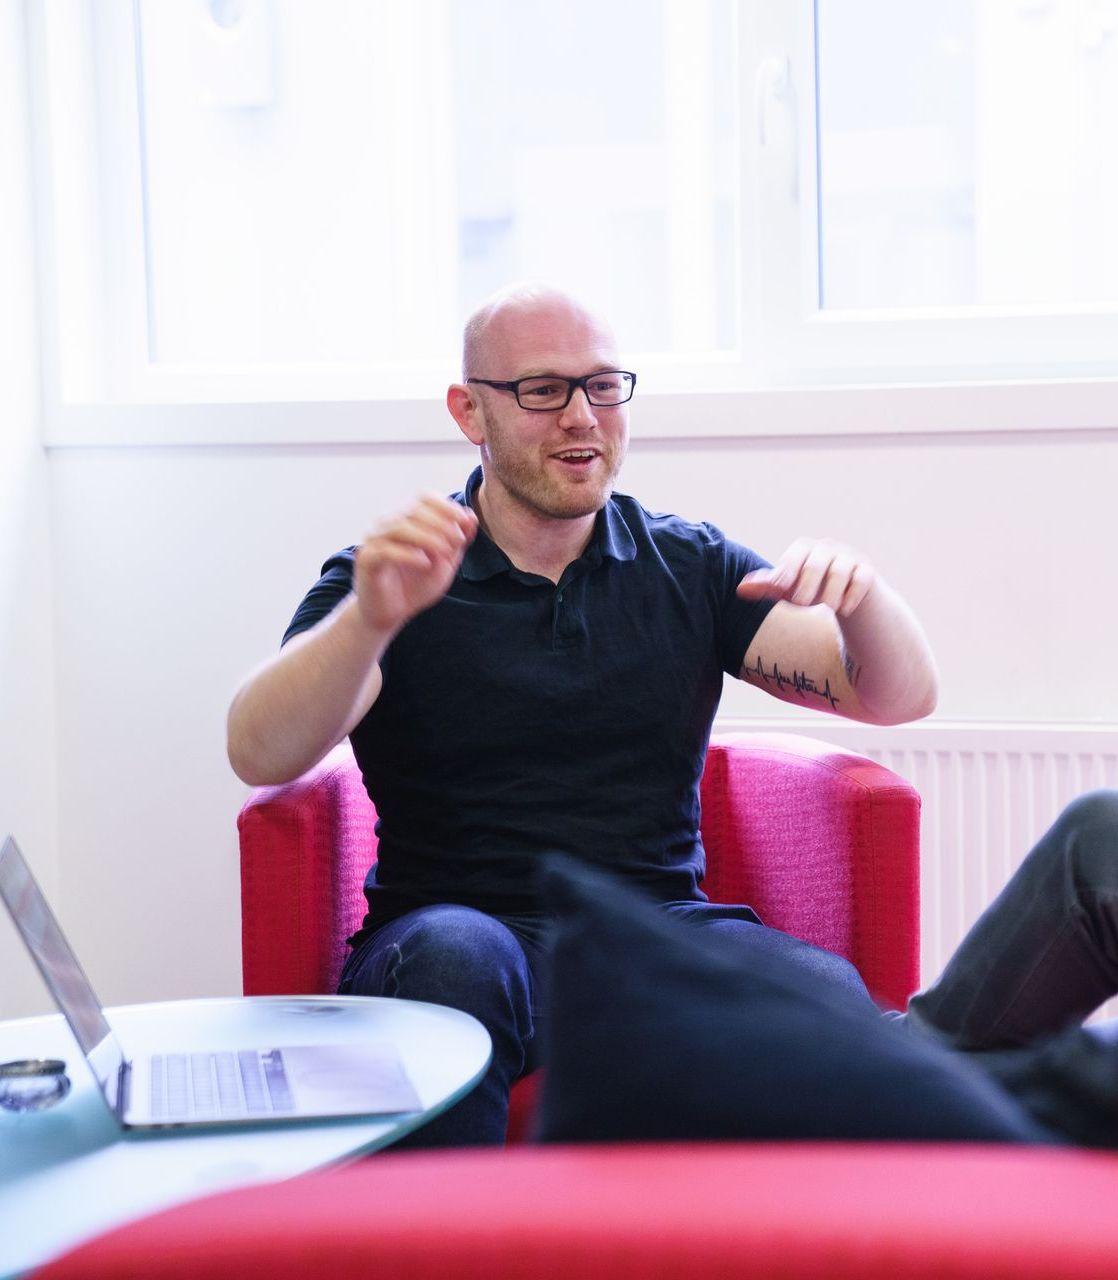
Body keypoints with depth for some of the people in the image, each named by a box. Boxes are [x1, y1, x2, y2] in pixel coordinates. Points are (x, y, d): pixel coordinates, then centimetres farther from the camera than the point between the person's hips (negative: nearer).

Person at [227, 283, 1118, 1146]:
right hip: (461, 925, -2)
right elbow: (259, 755, -13)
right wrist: (369, 620, -33)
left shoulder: (691, 568, 14)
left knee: (822, 989, -29)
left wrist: (861, 596, -15)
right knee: (457, 959, -37)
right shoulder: (397, 580, 4)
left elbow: (901, 697, 8)